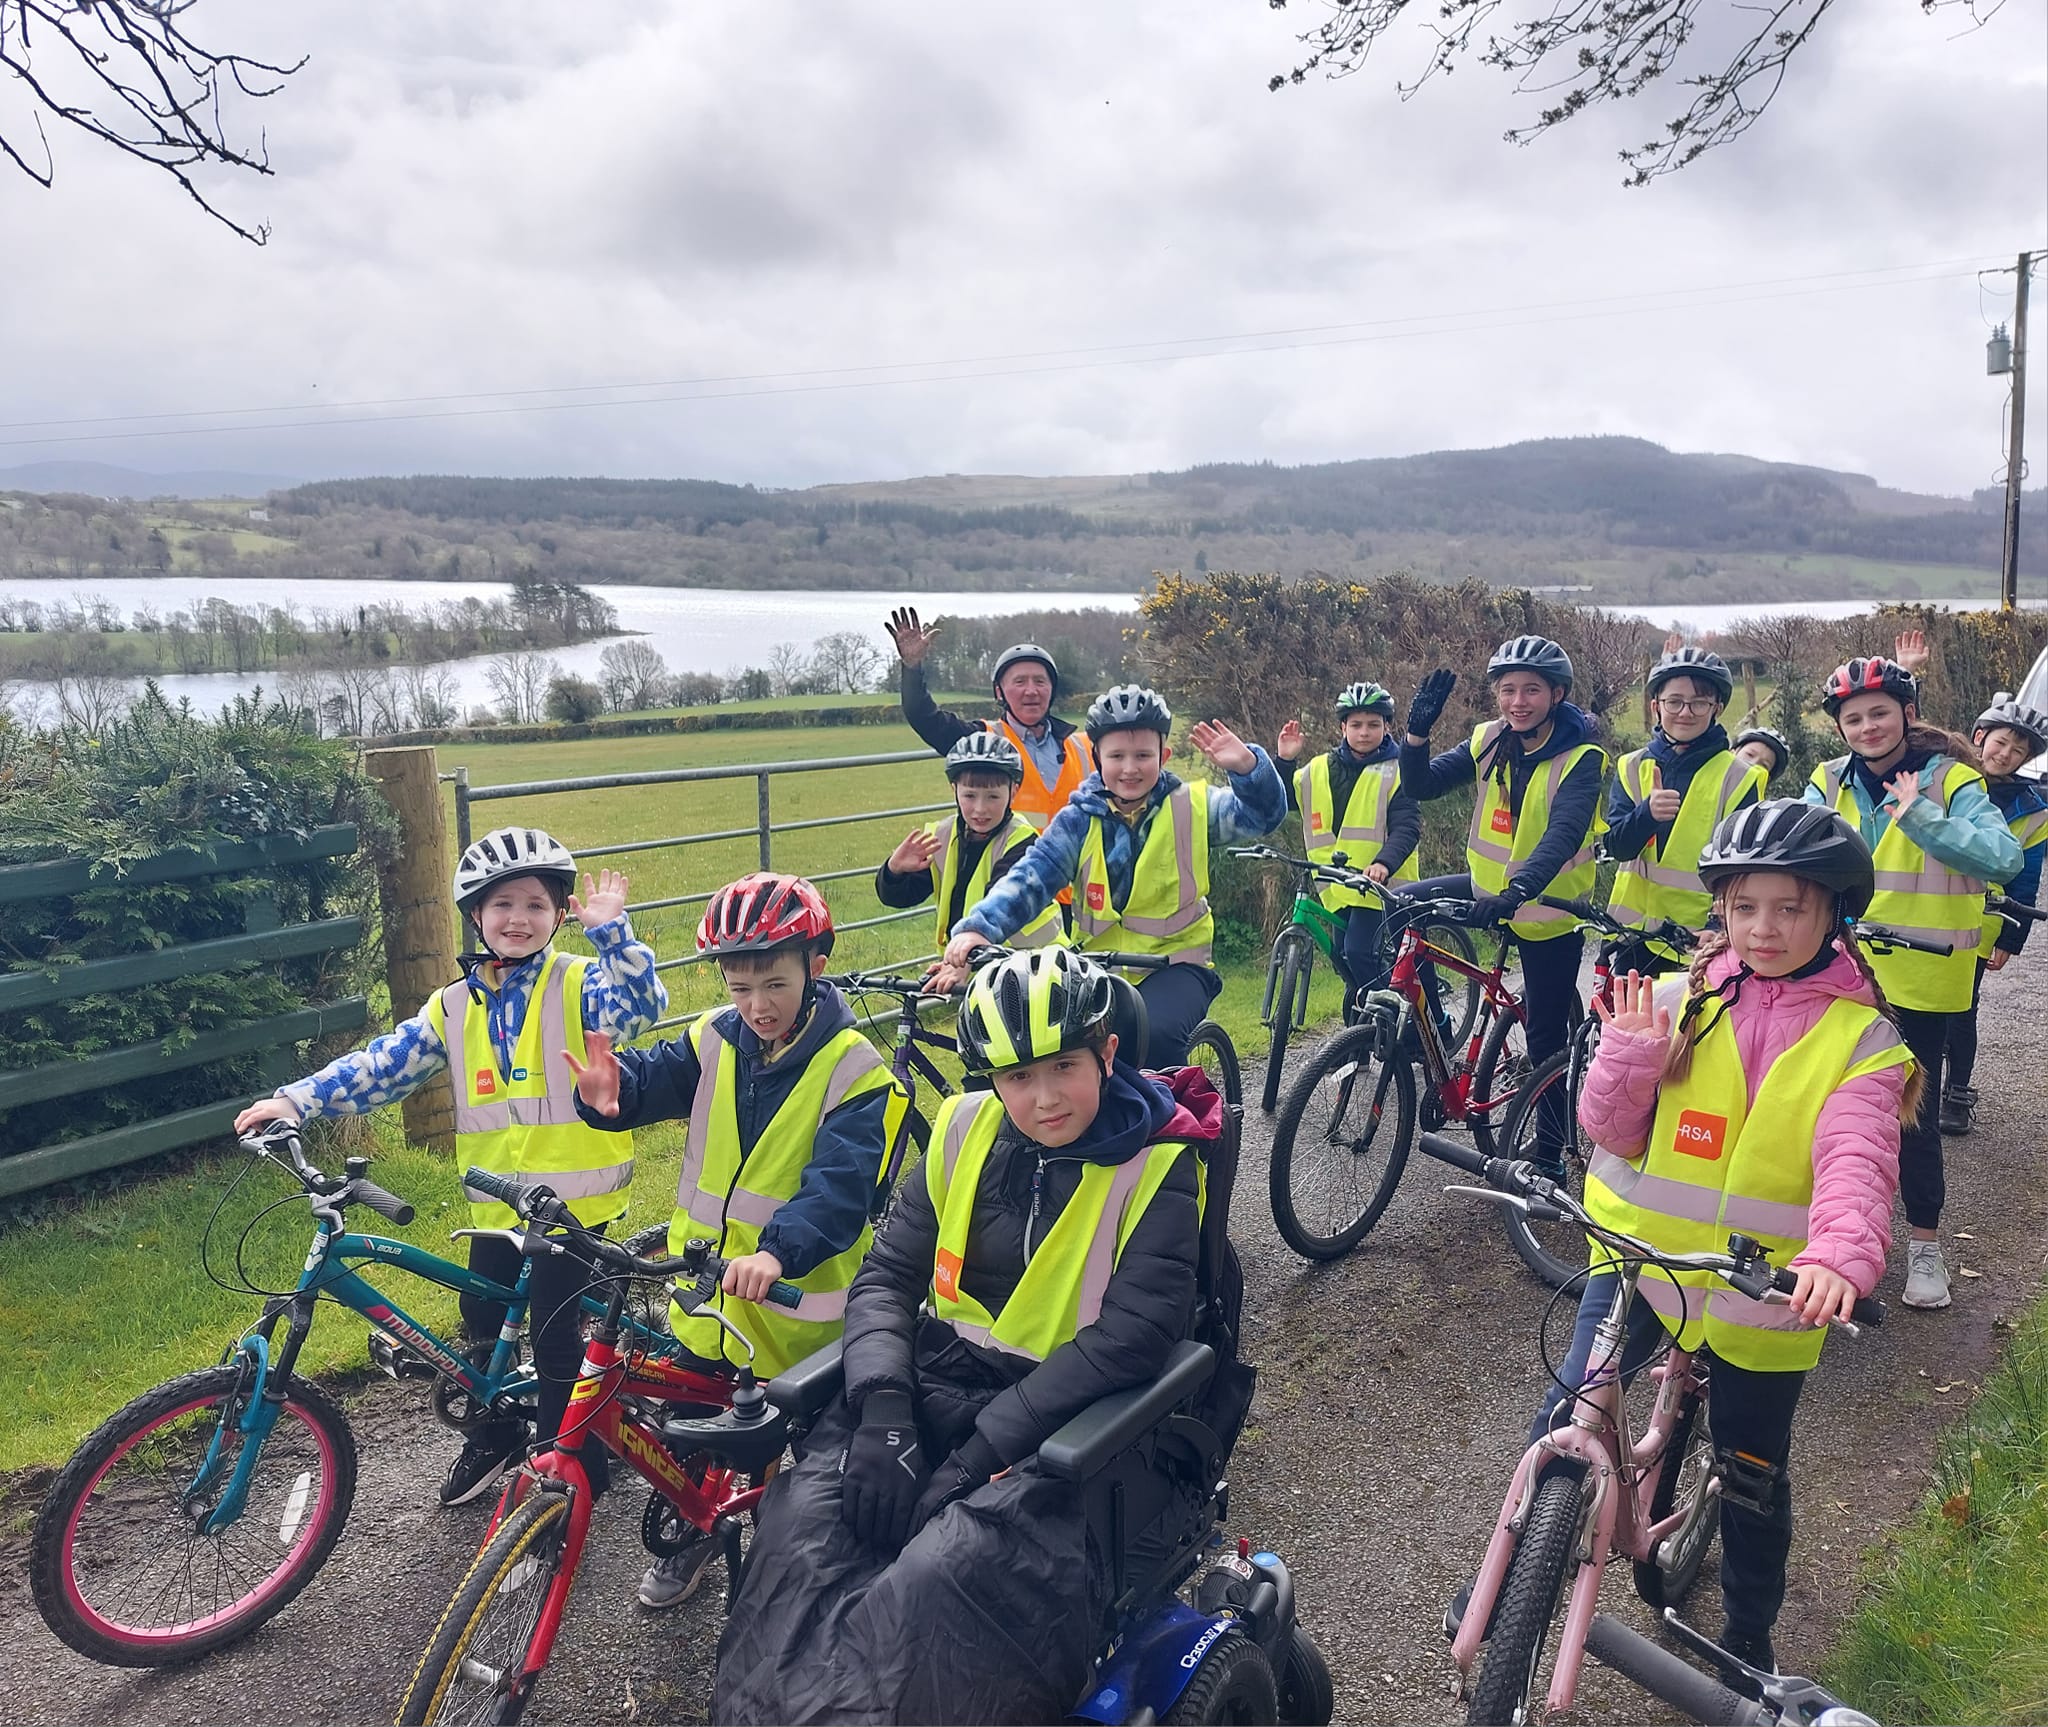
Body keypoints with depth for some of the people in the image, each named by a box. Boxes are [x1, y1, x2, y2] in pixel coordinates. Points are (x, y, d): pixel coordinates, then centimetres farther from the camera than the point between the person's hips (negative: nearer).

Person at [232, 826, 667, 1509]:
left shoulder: (578, 985, -9)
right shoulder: (455, 1006, 4)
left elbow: (642, 1005, -27)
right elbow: (383, 1065, 1)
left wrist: (611, 931, -36)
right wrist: (297, 1100, -9)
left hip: (574, 1196, -5)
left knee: (553, 1329, 0)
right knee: (483, 1318, 17)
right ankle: (493, 1435, 41)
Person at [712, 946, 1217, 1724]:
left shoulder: (1156, 1165, -8)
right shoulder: (967, 1130, 4)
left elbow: (1130, 1338, -15)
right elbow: (888, 1273, 6)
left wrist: (982, 1448, -19)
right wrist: (882, 1405, -12)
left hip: (1056, 1417, -4)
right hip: (932, 1380, 4)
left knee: (940, 1576, -30)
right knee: (800, 1522, -21)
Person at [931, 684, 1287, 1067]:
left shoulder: (1190, 806, -3)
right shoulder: (1080, 820, -2)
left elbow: (1263, 814, -12)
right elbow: (1030, 877, -12)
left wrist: (1246, 765, -34)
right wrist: (978, 928, -29)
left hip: (1175, 965, -2)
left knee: (1156, 1035, -31)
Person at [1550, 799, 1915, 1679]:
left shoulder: (1860, 1038, -7)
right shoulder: (1678, 1001, -3)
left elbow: (1855, 1163, -22)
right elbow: (1614, 1134, -3)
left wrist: (1839, 1258, -41)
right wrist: (1627, 1059, -22)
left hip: (1764, 1293, -1)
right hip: (1642, 1255, 1)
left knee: (1753, 1477, 15)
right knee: (1566, 1417, -5)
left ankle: (1750, 1639, 39)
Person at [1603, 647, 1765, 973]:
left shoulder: (1737, 776, -5)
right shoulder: (1632, 767, 4)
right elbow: (1617, 846, -7)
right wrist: (1647, 813, -27)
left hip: (1703, 934, -3)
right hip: (1636, 929, 3)